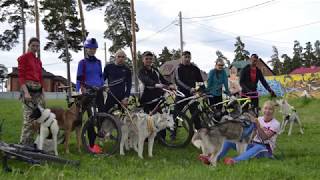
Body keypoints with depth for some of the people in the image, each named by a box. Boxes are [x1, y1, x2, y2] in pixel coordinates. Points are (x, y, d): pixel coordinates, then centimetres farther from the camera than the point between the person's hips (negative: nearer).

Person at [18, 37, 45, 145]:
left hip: (38, 90, 7)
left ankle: (30, 144, 12)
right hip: (28, 88, -7)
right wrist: (26, 92, -19)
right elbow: (20, 76, -7)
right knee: (29, 118, -12)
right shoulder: (23, 58, 1)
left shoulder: (38, 61, 21)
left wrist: (43, 93, 14)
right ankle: (23, 144, -4)